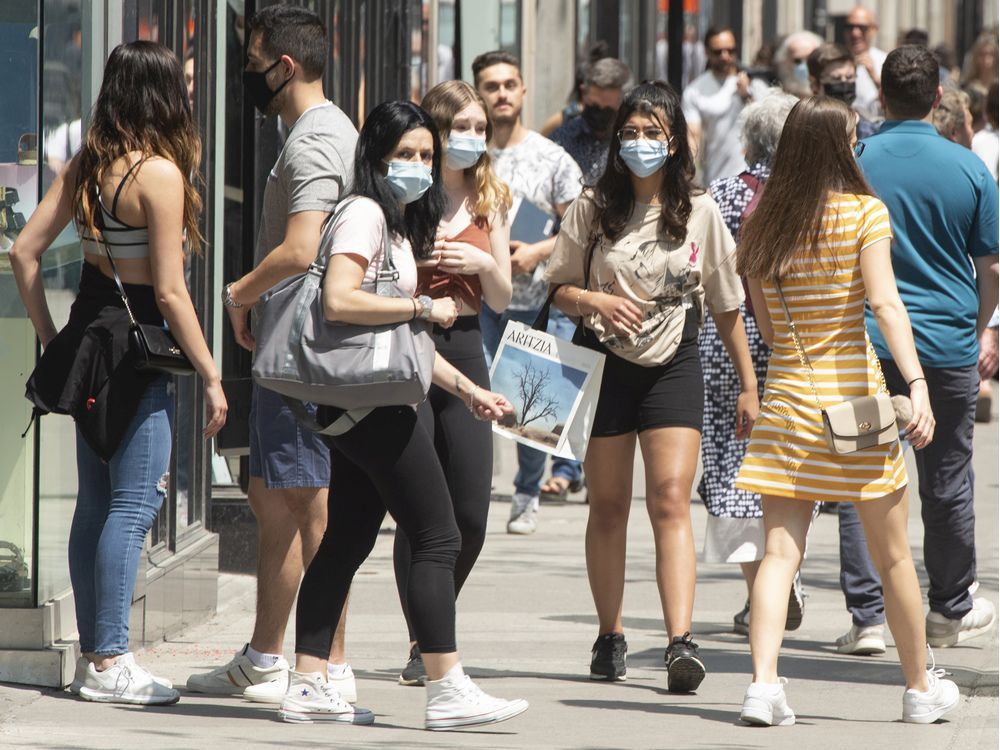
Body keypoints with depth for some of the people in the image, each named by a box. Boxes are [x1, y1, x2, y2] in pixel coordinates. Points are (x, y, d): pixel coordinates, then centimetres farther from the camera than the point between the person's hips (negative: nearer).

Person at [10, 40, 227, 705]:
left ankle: (94, 656, 19)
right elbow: (170, 292, -16)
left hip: (89, 336, 8)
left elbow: (25, 252, 8)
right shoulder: (159, 173, -15)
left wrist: (51, 340, 15)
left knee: (96, 505, 13)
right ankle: (109, 665, -5)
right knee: (135, 505, -4)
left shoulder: (87, 165, 6)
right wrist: (211, 377, -10)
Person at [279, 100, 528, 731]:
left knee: (348, 540, 9)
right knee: (437, 538, -8)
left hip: (370, 405, 10)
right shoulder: (365, 214, -10)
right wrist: (426, 308, -18)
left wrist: (467, 389, 21)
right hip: (371, 401, -10)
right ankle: (447, 690, -9)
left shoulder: (400, 225, 20)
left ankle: (309, 685, 9)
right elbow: (339, 301, -24)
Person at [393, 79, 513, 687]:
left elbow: (502, 299, 13)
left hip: (463, 349, 4)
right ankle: (422, 644, 5)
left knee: (471, 516, 3)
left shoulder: (490, 200, 11)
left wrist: (484, 264, -6)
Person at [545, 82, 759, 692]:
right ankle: (610, 637, 20)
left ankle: (682, 642, -22)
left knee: (671, 501, -13)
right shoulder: (593, 208, 1)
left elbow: (728, 307, 7)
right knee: (609, 505, 8)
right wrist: (597, 301, -16)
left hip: (674, 365, -1)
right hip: (605, 362, 1)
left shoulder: (700, 212, 1)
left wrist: (749, 385, 8)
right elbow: (560, 290, 6)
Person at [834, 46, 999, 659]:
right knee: (947, 481, 13)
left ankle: (867, 616, 0)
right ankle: (951, 611, 26)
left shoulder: (852, 163, -5)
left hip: (867, 339, -1)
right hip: (948, 345, 1)